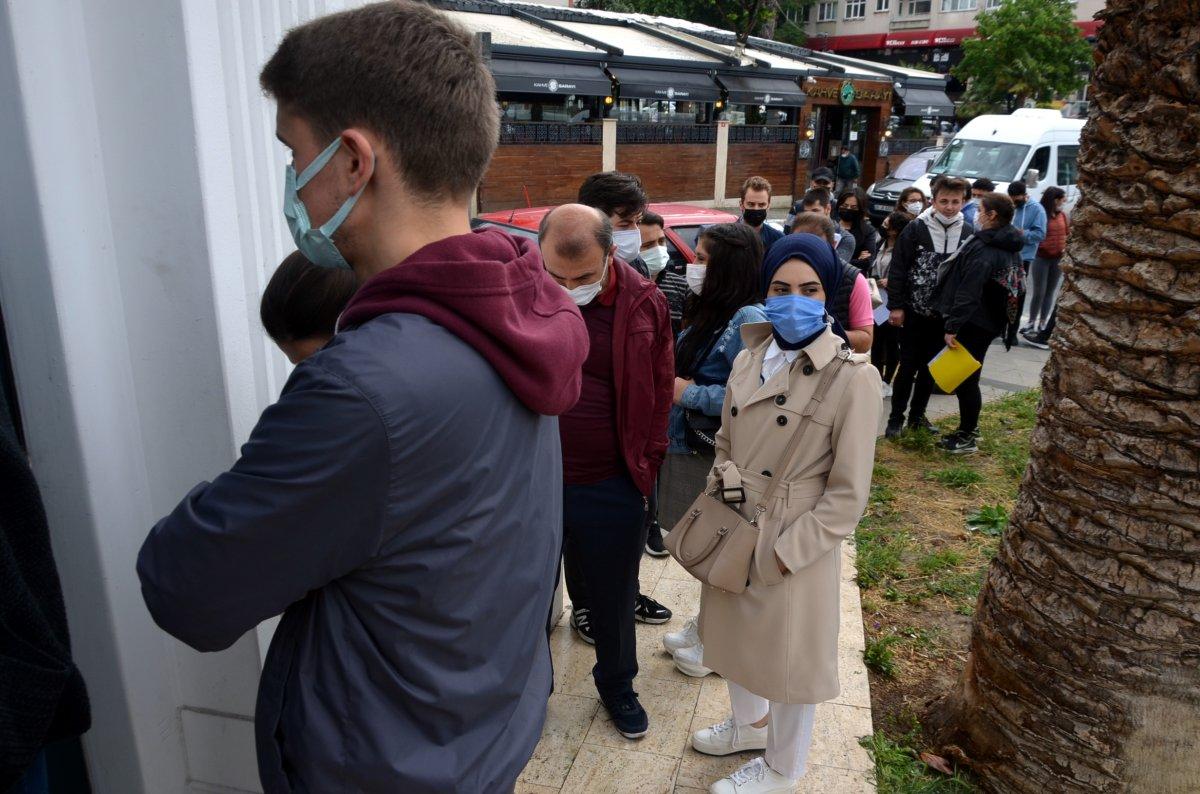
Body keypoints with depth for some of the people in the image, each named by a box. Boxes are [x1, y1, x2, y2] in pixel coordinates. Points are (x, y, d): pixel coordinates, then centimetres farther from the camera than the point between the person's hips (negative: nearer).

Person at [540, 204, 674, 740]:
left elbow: (659, 395, 2)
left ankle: (617, 685, 44)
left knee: (613, 597, 19)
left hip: (611, 489, 0)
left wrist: (644, 471, 3)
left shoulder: (643, 306, -9)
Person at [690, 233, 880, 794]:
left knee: (789, 657, 13)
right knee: (736, 638, 24)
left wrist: (782, 554, -16)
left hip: (795, 546, -6)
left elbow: (848, 494, -16)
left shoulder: (852, 378, -18)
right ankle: (749, 724, 54)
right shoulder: (748, 361, 0)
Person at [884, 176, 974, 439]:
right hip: (914, 312, -3)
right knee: (908, 367, 2)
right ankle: (896, 418, 12)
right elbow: (897, 269, -7)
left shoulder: (967, 233, 2)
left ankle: (917, 415, 25)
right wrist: (895, 306, -10)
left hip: (945, 315, 3)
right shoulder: (916, 229, -7)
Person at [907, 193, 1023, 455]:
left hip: (972, 323, -9)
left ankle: (967, 438, 8)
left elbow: (968, 293, -25)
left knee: (963, 379, 0)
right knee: (968, 377, 18)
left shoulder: (983, 249, -19)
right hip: (991, 322, 9)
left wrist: (952, 327, -25)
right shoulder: (1011, 249, 11)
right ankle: (969, 430, 27)